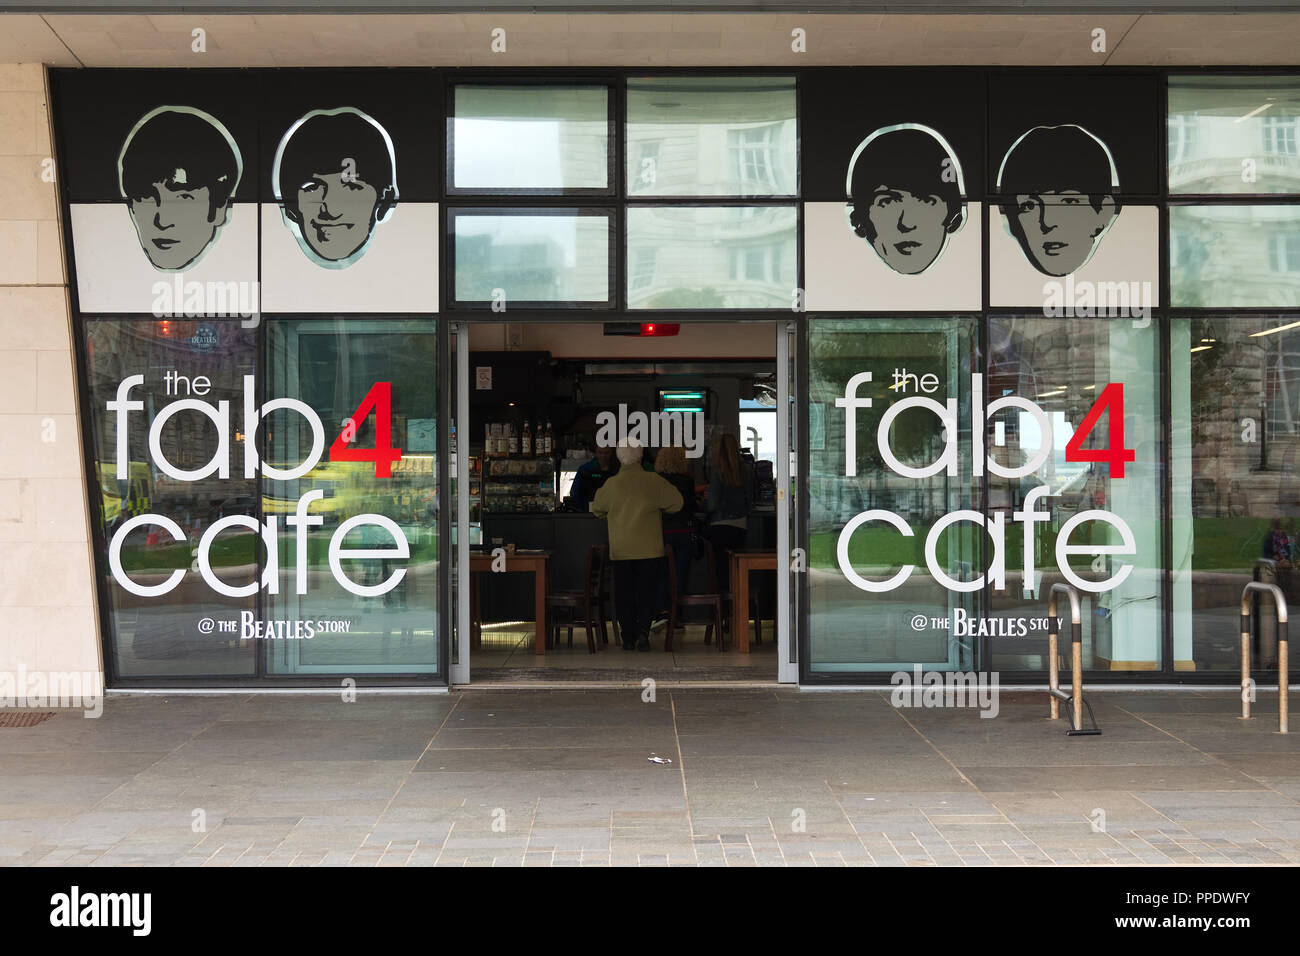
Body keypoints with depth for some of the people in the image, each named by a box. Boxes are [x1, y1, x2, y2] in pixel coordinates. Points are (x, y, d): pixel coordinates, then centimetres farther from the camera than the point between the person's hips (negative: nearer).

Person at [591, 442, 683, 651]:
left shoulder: (611, 484, -3)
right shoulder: (654, 481, -6)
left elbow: (597, 509, 12)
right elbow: (676, 503, 1)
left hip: (620, 549, 1)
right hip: (649, 548, -1)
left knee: (623, 594, 8)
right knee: (646, 591, 7)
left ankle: (628, 638, 8)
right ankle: (643, 631, -8)